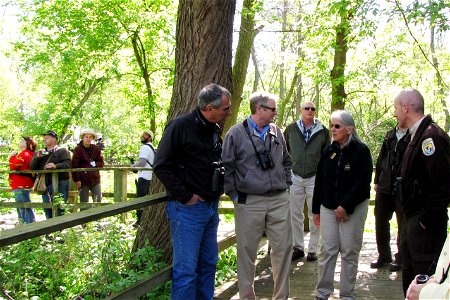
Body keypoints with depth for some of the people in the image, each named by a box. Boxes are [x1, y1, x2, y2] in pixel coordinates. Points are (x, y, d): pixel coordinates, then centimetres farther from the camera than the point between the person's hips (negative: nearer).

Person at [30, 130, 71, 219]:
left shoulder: (62, 151, 5)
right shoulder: (39, 153, 22)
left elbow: (68, 164, -10)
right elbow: (32, 167, 12)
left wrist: (56, 166, -27)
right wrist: (37, 157, -5)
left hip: (59, 182, -6)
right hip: (45, 184, 6)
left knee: (59, 208, -8)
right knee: (47, 208, 9)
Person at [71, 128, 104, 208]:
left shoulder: (96, 149, 7)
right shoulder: (78, 149, -3)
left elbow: (101, 163, 8)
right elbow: (74, 165, -8)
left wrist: (94, 164, -12)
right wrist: (76, 180, -14)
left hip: (95, 179, 3)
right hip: (83, 180, -3)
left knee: (98, 201, 4)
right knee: (84, 203, 2)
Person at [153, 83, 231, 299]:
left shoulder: (214, 129, 9)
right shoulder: (181, 126, -14)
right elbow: (162, 166, -16)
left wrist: (218, 190, 9)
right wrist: (185, 196, -15)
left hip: (211, 207, 8)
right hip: (188, 209, -8)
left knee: (208, 264, 16)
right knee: (186, 270, -3)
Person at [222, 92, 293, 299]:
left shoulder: (276, 132, 9)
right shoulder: (236, 133, -4)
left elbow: (286, 161, 22)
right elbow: (226, 167, -3)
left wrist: (285, 185, 14)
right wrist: (234, 195, -4)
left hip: (279, 200, 4)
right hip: (249, 202, -4)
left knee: (283, 248, 7)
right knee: (247, 251, 3)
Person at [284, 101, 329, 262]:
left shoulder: (323, 131, 1)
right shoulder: (291, 129, 3)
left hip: (315, 177, -1)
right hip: (295, 177, 1)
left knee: (315, 215, 3)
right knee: (295, 214, 6)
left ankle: (313, 249, 11)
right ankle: (298, 247, 16)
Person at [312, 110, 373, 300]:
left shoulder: (361, 151, -7)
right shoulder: (329, 151, 7)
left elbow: (362, 182, -14)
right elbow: (319, 181, 11)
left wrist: (345, 206, -18)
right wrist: (316, 209, 11)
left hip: (353, 209, -4)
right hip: (328, 207, 4)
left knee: (349, 252, 2)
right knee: (326, 250, 2)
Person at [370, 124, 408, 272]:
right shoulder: (390, 135, 11)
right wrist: (377, 180, 13)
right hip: (385, 188, 6)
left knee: (402, 225, 6)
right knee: (380, 222, 11)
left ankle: (400, 258, 21)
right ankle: (384, 255, 26)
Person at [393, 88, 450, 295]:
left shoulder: (431, 137, -19)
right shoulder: (418, 135, 13)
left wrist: (427, 220, -19)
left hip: (424, 223, -10)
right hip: (412, 217, 10)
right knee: (409, 272, 18)